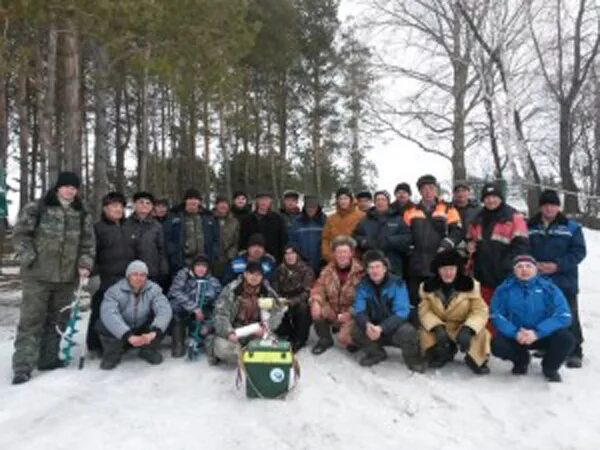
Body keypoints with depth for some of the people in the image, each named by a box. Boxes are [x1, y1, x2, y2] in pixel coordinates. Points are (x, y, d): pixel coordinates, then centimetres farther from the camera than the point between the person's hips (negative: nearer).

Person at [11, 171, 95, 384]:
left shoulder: (82, 215, 9)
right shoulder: (36, 208, -1)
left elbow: (88, 243, 9)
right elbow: (20, 234, -1)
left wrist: (85, 264, -4)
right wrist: (30, 259, -10)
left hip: (67, 277, 4)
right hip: (37, 274, -4)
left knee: (57, 320, 12)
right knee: (31, 320, -3)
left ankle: (48, 358, 25)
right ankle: (23, 366, 1)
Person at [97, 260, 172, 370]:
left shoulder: (153, 289, -15)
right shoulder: (115, 291, -21)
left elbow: (164, 309, -28)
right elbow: (108, 314, -36)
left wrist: (154, 332, -45)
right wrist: (128, 336, -48)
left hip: (144, 332, 2)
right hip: (120, 335, -1)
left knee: (161, 324, -24)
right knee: (103, 325, -29)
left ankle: (148, 351, 5)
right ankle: (113, 354, 0)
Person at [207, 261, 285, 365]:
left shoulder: (267, 291, -2)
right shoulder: (232, 289, -11)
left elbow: (278, 311, -4)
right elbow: (221, 313, -15)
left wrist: (267, 326, -24)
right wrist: (229, 332, -31)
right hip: (234, 330, -3)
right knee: (222, 347, -30)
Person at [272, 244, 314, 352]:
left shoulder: (306, 270, -8)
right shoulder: (280, 270, 4)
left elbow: (308, 292, -17)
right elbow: (275, 291, 4)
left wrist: (293, 301, -31)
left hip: (300, 302, -3)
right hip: (284, 304, 3)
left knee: (302, 307, -35)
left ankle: (300, 340, -16)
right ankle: (289, 335, 2)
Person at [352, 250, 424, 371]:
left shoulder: (397, 283, -17)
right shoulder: (363, 285, -8)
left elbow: (401, 313, -24)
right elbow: (358, 310, -14)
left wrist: (381, 328, -38)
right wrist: (367, 325, -38)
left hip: (395, 327, -3)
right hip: (373, 328, 3)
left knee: (408, 331, -34)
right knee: (356, 331, -25)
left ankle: (412, 358, 0)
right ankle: (376, 353, 7)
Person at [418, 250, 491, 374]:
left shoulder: (470, 285, -16)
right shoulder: (428, 286, -10)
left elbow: (480, 311, -19)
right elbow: (424, 311, -13)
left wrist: (467, 329, -36)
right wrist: (437, 328, -32)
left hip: (463, 328, -2)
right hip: (440, 329, 2)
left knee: (481, 334, -31)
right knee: (424, 333, -26)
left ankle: (476, 360, 5)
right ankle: (446, 353, 10)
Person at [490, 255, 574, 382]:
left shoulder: (549, 288, -8)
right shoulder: (505, 289, -6)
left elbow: (563, 316, -16)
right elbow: (496, 316, -9)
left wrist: (537, 333, -28)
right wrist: (514, 333, -27)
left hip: (544, 335, 0)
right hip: (515, 336, 0)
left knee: (566, 339, -28)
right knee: (497, 345, -28)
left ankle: (550, 368, 7)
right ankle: (521, 360, 12)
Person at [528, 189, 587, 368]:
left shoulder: (571, 227, 1)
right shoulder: (530, 227, 5)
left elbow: (579, 251, -5)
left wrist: (557, 265, -17)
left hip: (564, 282, -2)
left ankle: (574, 352, 11)